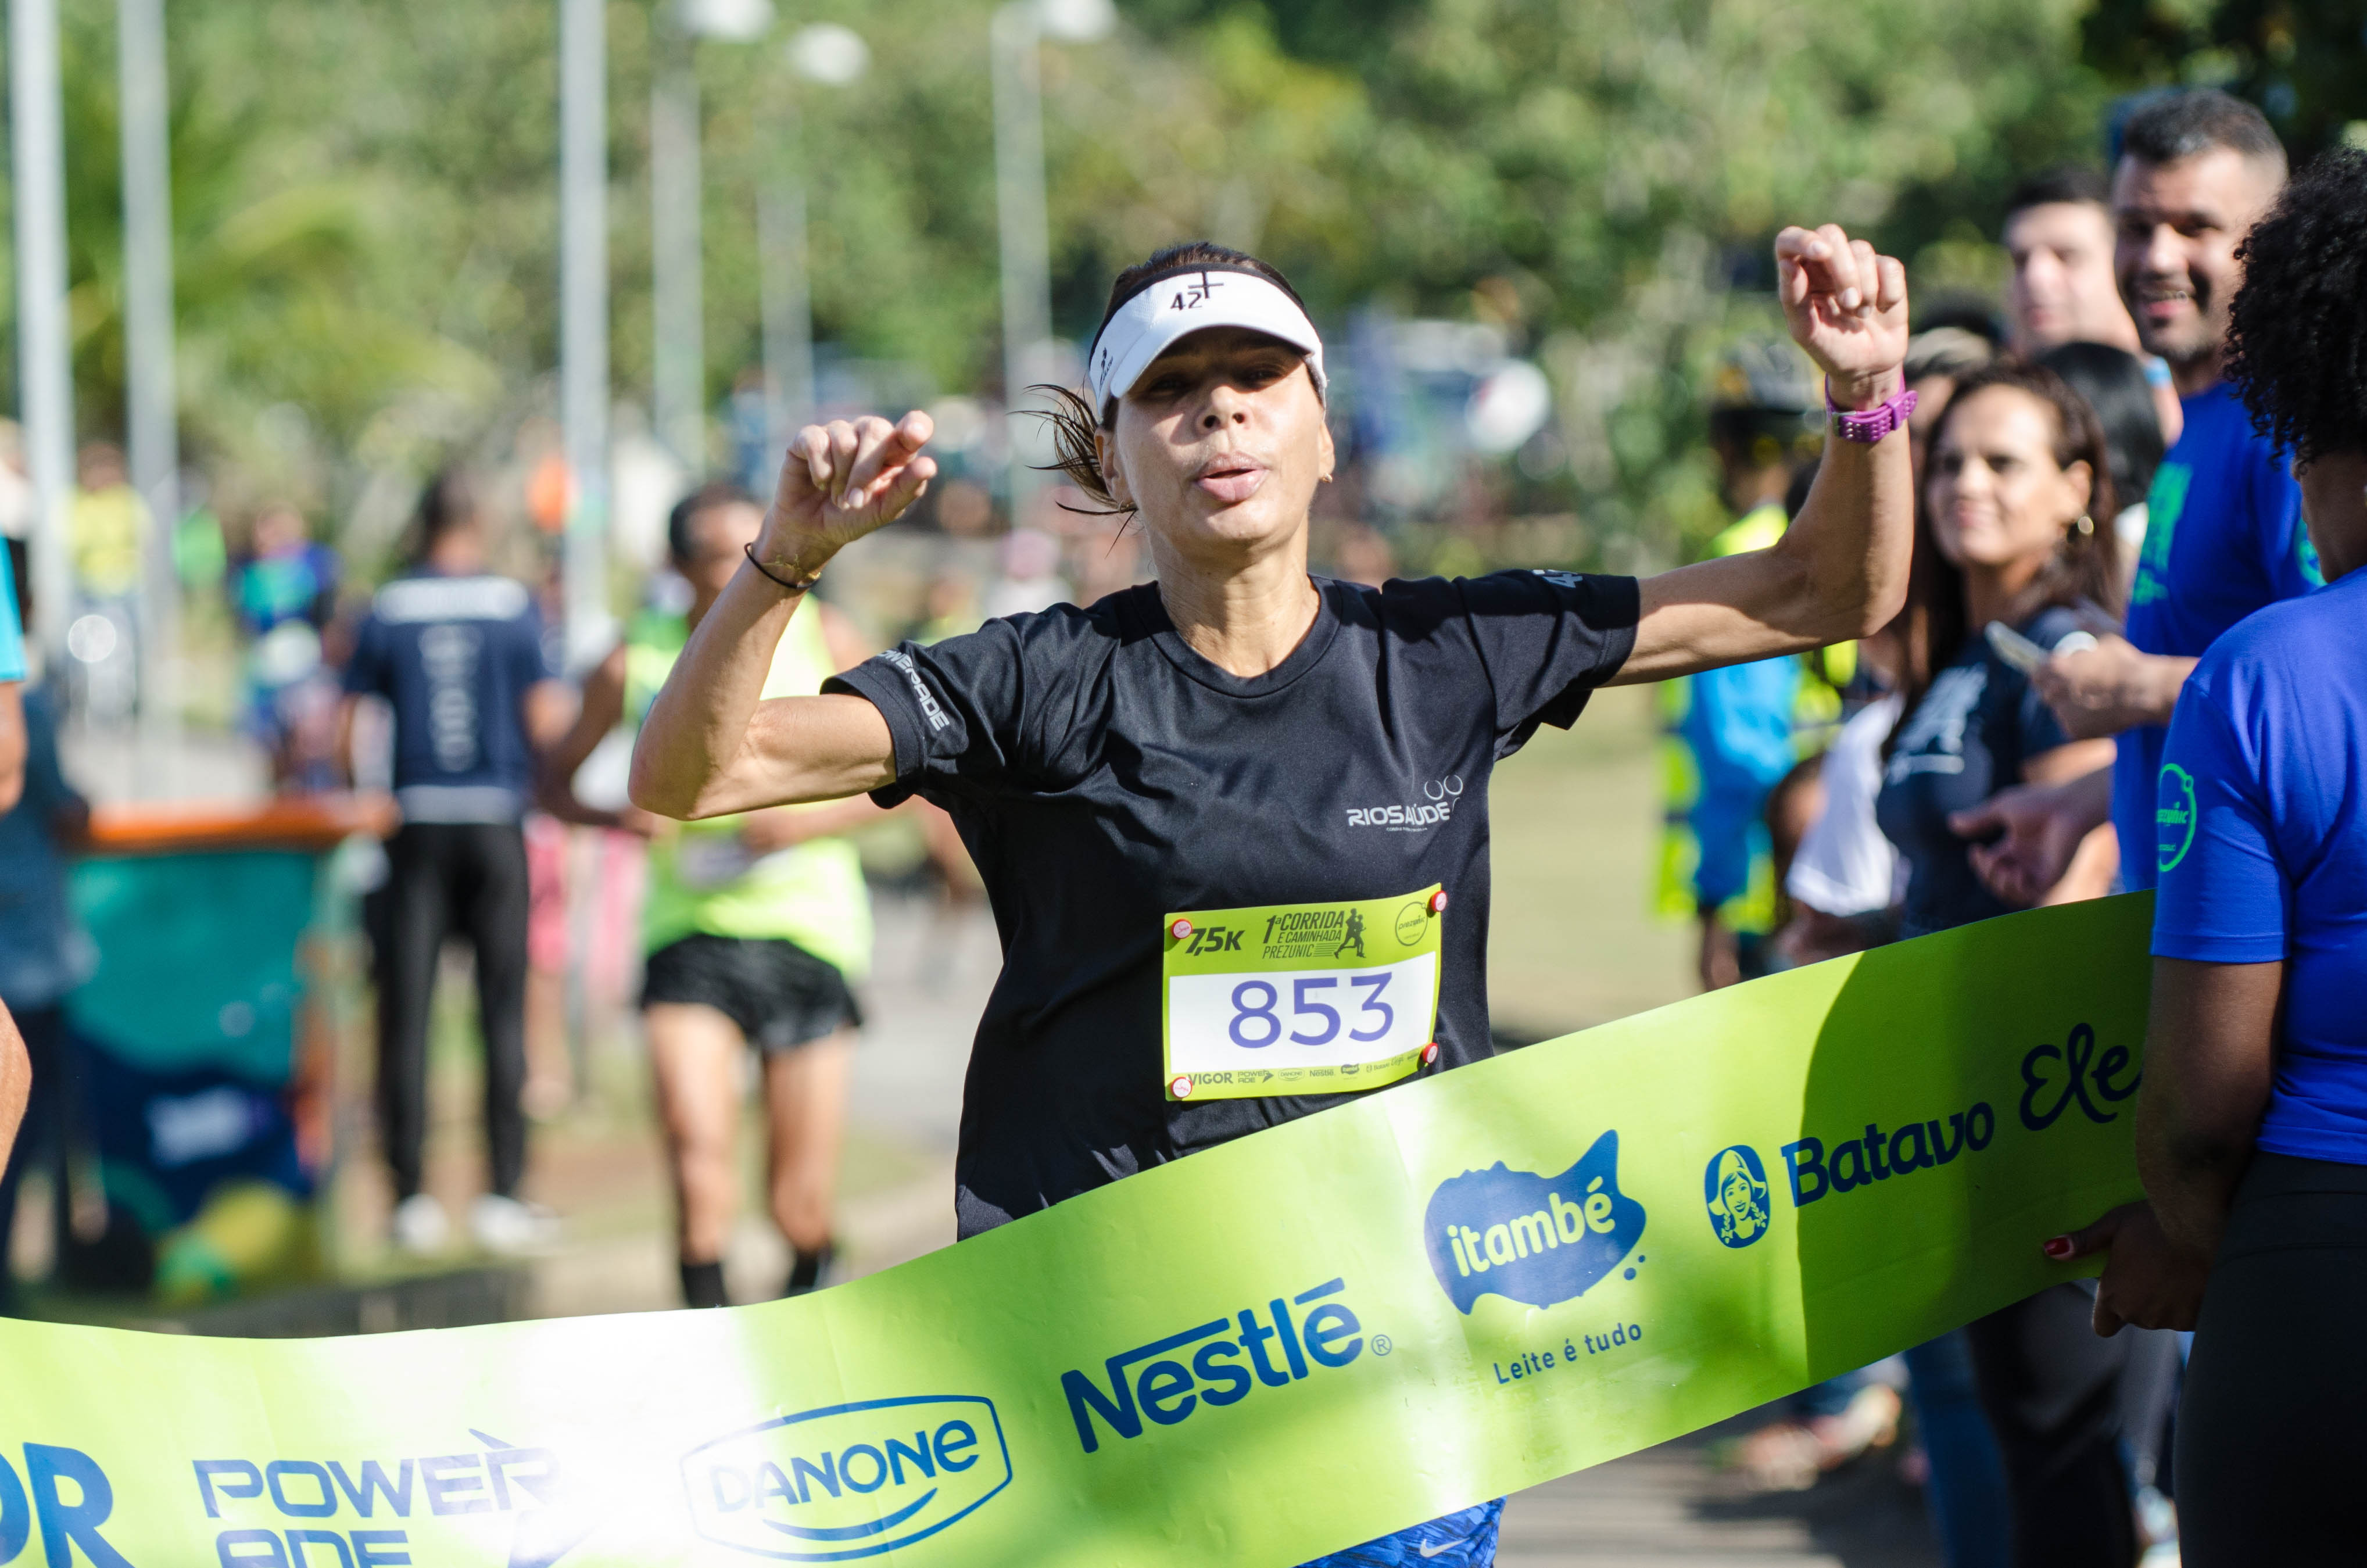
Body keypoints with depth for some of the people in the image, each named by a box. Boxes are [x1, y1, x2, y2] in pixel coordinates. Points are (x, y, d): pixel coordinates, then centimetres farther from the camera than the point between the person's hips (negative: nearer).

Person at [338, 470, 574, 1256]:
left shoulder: (387, 610, 1)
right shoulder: (515, 606, -2)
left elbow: (343, 732, 3)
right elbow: (546, 723, -5)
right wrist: (569, 707, 17)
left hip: (419, 828, 1)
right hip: (496, 823, -1)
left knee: (407, 1010, 4)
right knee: (503, 1011, 4)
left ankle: (411, 1197, 3)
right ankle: (503, 1196, 1)